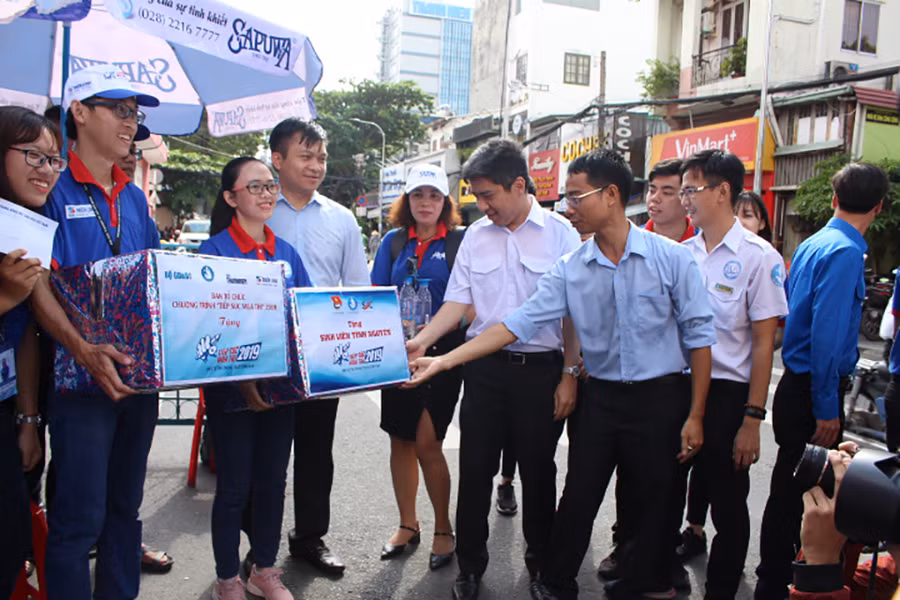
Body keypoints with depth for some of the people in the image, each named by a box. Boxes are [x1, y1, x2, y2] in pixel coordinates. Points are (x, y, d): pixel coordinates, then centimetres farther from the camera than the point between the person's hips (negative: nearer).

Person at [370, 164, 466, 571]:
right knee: (400, 441, 10)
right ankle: (407, 525, 27)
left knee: (427, 444, -6)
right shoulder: (393, 241, 9)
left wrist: (431, 335, -15)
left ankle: (443, 529, 14)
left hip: (443, 352, -4)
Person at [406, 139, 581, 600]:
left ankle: (542, 561, 33)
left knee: (537, 470, 11)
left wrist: (569, 377, -7)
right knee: (474, 468, 8)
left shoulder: (560, 233, -6)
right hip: (485, 367, 3)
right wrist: (421, 341, -10)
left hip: (541, 368, -3)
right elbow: (458, 302, 5)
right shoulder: (476, 235, 5)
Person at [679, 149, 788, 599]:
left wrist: (752, 419, -11)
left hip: (725, 393, -5)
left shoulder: (757, 256, -9)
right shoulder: (682, 253, 4)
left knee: (727, 504, 9)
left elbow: (764, 343, -9)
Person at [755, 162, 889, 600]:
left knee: (792, 491, 19)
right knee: (794, 493, 3)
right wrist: (826, 408, -18)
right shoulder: (845, 252, -17)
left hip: (796, 383, 9)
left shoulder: (812, 244, 10)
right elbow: (826, 333, -22)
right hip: (813, 390, -9)